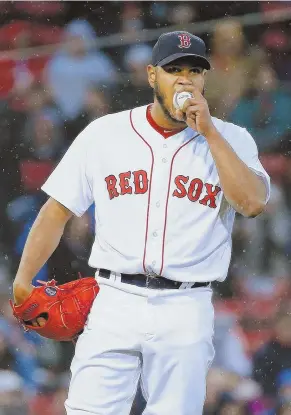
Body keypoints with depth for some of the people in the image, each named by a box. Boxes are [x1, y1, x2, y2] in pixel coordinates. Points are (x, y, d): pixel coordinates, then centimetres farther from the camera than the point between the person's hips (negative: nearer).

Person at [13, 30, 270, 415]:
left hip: (186, 313, 0)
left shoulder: (230, 140, 7)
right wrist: (23, 281, -2)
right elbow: (58, 211, 9)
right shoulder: (104, 134, 9)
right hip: (115, 306, 0)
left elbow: (253, 202, -11)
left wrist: (208, 131, -11)